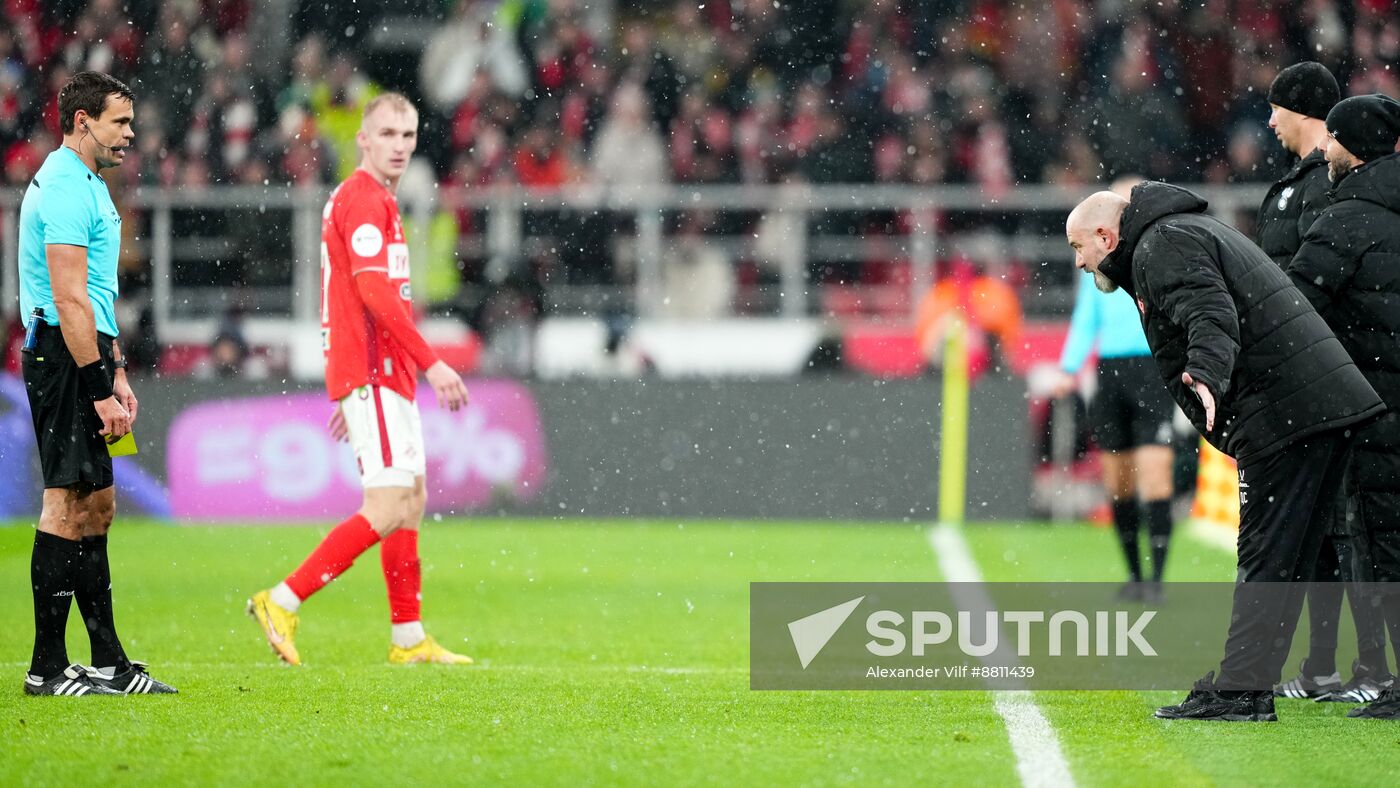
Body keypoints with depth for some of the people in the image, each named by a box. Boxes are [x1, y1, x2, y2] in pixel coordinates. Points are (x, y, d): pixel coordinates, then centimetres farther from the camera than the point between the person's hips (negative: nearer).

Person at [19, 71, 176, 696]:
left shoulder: (86, 185, 19)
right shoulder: (65, 188, -15)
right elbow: (69, 300, -21)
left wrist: (117, 372, 24)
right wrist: (100, 390, -22)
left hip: (83, 358, 11)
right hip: (65, 359, -11)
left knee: (95, 506, 12)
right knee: (67, 505, -9)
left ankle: (108, 661, 16)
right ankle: (48, 668, -8)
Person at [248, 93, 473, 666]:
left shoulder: (377, 200, 20)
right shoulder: (363, 199, -12)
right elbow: (375, 293, -22)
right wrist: (432, 363, -24)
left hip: (383, 376, 10)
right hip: (372, 373, -10)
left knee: (411, 500, 12)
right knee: (387, 509, -13)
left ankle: (408, 639, 15)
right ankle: (283, 602, -12)